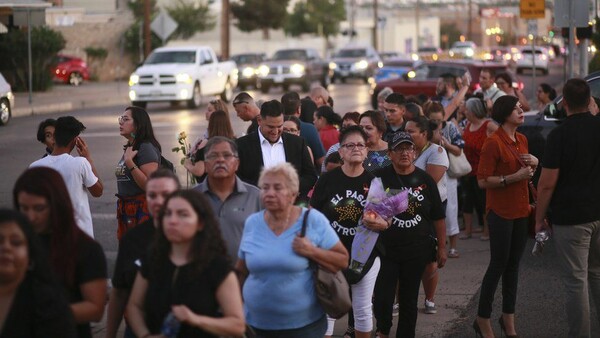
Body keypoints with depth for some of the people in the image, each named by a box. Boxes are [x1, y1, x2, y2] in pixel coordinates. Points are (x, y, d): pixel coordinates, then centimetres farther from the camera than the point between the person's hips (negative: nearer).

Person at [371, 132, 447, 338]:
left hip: (417, 251, 2)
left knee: (409, 299, 10)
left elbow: (438, 217, 6)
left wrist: (442, 247, 7)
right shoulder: (380, 178, -5)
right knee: (383, 298, -6)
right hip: (385, 250, -2)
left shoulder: (425, 180, 1)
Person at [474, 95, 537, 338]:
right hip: (500, 213, -7)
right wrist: (515, 177, -23)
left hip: (520, 211, 7)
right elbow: (483, 181, -18)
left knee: (513, 265, 12)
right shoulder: (493, 143, -15)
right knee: (498, 265, -1)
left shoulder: (522, 140, 9)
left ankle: (508, 318, 22)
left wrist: (534, 163, 1)